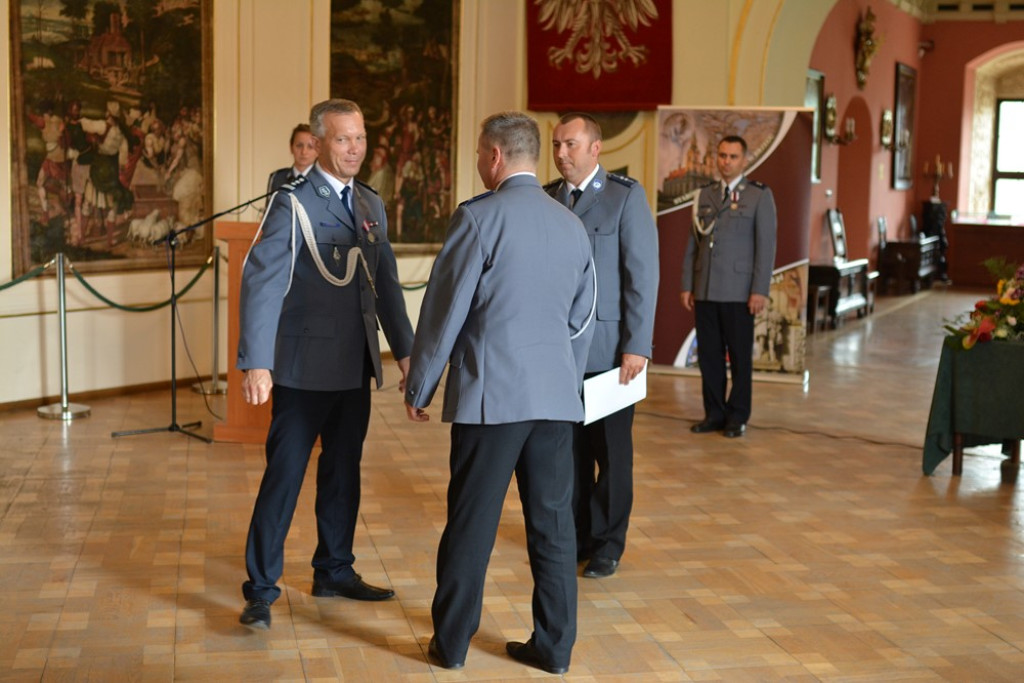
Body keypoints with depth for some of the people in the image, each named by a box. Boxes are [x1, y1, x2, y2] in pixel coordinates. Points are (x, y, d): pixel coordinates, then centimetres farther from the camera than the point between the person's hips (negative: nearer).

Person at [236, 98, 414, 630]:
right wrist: (256, 363, -26)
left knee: (343, 474, 16)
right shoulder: (293, 203, -11)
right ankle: (261, 590, 9)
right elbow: (261, 281, -19)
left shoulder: (371, 205, 11)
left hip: (356, 368, 7)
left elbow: (386, 282, 15)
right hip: (305, 368, -7)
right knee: (283, 477, -1)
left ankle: (334, 572, 30)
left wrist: (404, 349, 11)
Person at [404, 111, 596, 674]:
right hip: (557, 396, 5)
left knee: (471, 523, 4)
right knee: (553, 522, 10)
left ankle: (451, 643, 15)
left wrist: (418, 388, 3)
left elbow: (444, 311, -7)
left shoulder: (478, 217, -9)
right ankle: (554, 646, 17)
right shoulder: (571, 224, 9)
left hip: (491, 395, -5)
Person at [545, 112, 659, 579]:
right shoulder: (547, 198, 8)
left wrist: (637, 345, -14)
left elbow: (643, 273, -8)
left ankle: (607, 544, 17)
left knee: (610, 450, 6)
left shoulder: (626, 195, -4)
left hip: (607, 346, -4)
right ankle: (576, 536, 22)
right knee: (569, 448, 9)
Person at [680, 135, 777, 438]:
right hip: (705, 290, 4)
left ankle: (738, 417, 14)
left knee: (740, 356, 4)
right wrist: (687, 285, 7)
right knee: (708, 354, 7)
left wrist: (760, 290, -13)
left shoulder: (760, 195, -1)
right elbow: (693, 243, 11)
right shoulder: (705, 195, 11)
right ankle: (714, 413, 16)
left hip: (738, 292, -4)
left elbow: (766, 245, -6)